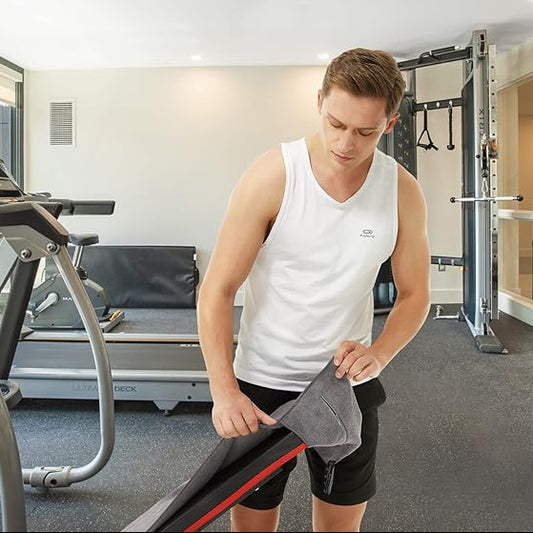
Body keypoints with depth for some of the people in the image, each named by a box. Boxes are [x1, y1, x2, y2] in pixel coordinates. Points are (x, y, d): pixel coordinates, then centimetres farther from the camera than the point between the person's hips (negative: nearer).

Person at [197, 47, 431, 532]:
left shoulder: (403, 192, -7)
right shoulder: (271, 176, -16)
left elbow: (414, 294, 2)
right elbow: (217, 291, -14)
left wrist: (378, 352, -18)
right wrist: (224, 392, -24)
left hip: (349, 383, 3)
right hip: (261, 383, -2)